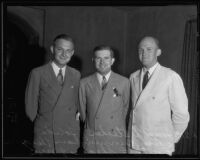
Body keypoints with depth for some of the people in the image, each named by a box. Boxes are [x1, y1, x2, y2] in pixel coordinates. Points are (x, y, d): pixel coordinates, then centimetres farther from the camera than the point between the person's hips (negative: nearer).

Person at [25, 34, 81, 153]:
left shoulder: (76, 75, 7)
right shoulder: (38, 73, -3)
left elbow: (76, 103, 12)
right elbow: (30, 105, 1)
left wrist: (71, 122, 4)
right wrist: (42, 124, 5)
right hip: (44, 135, -2)